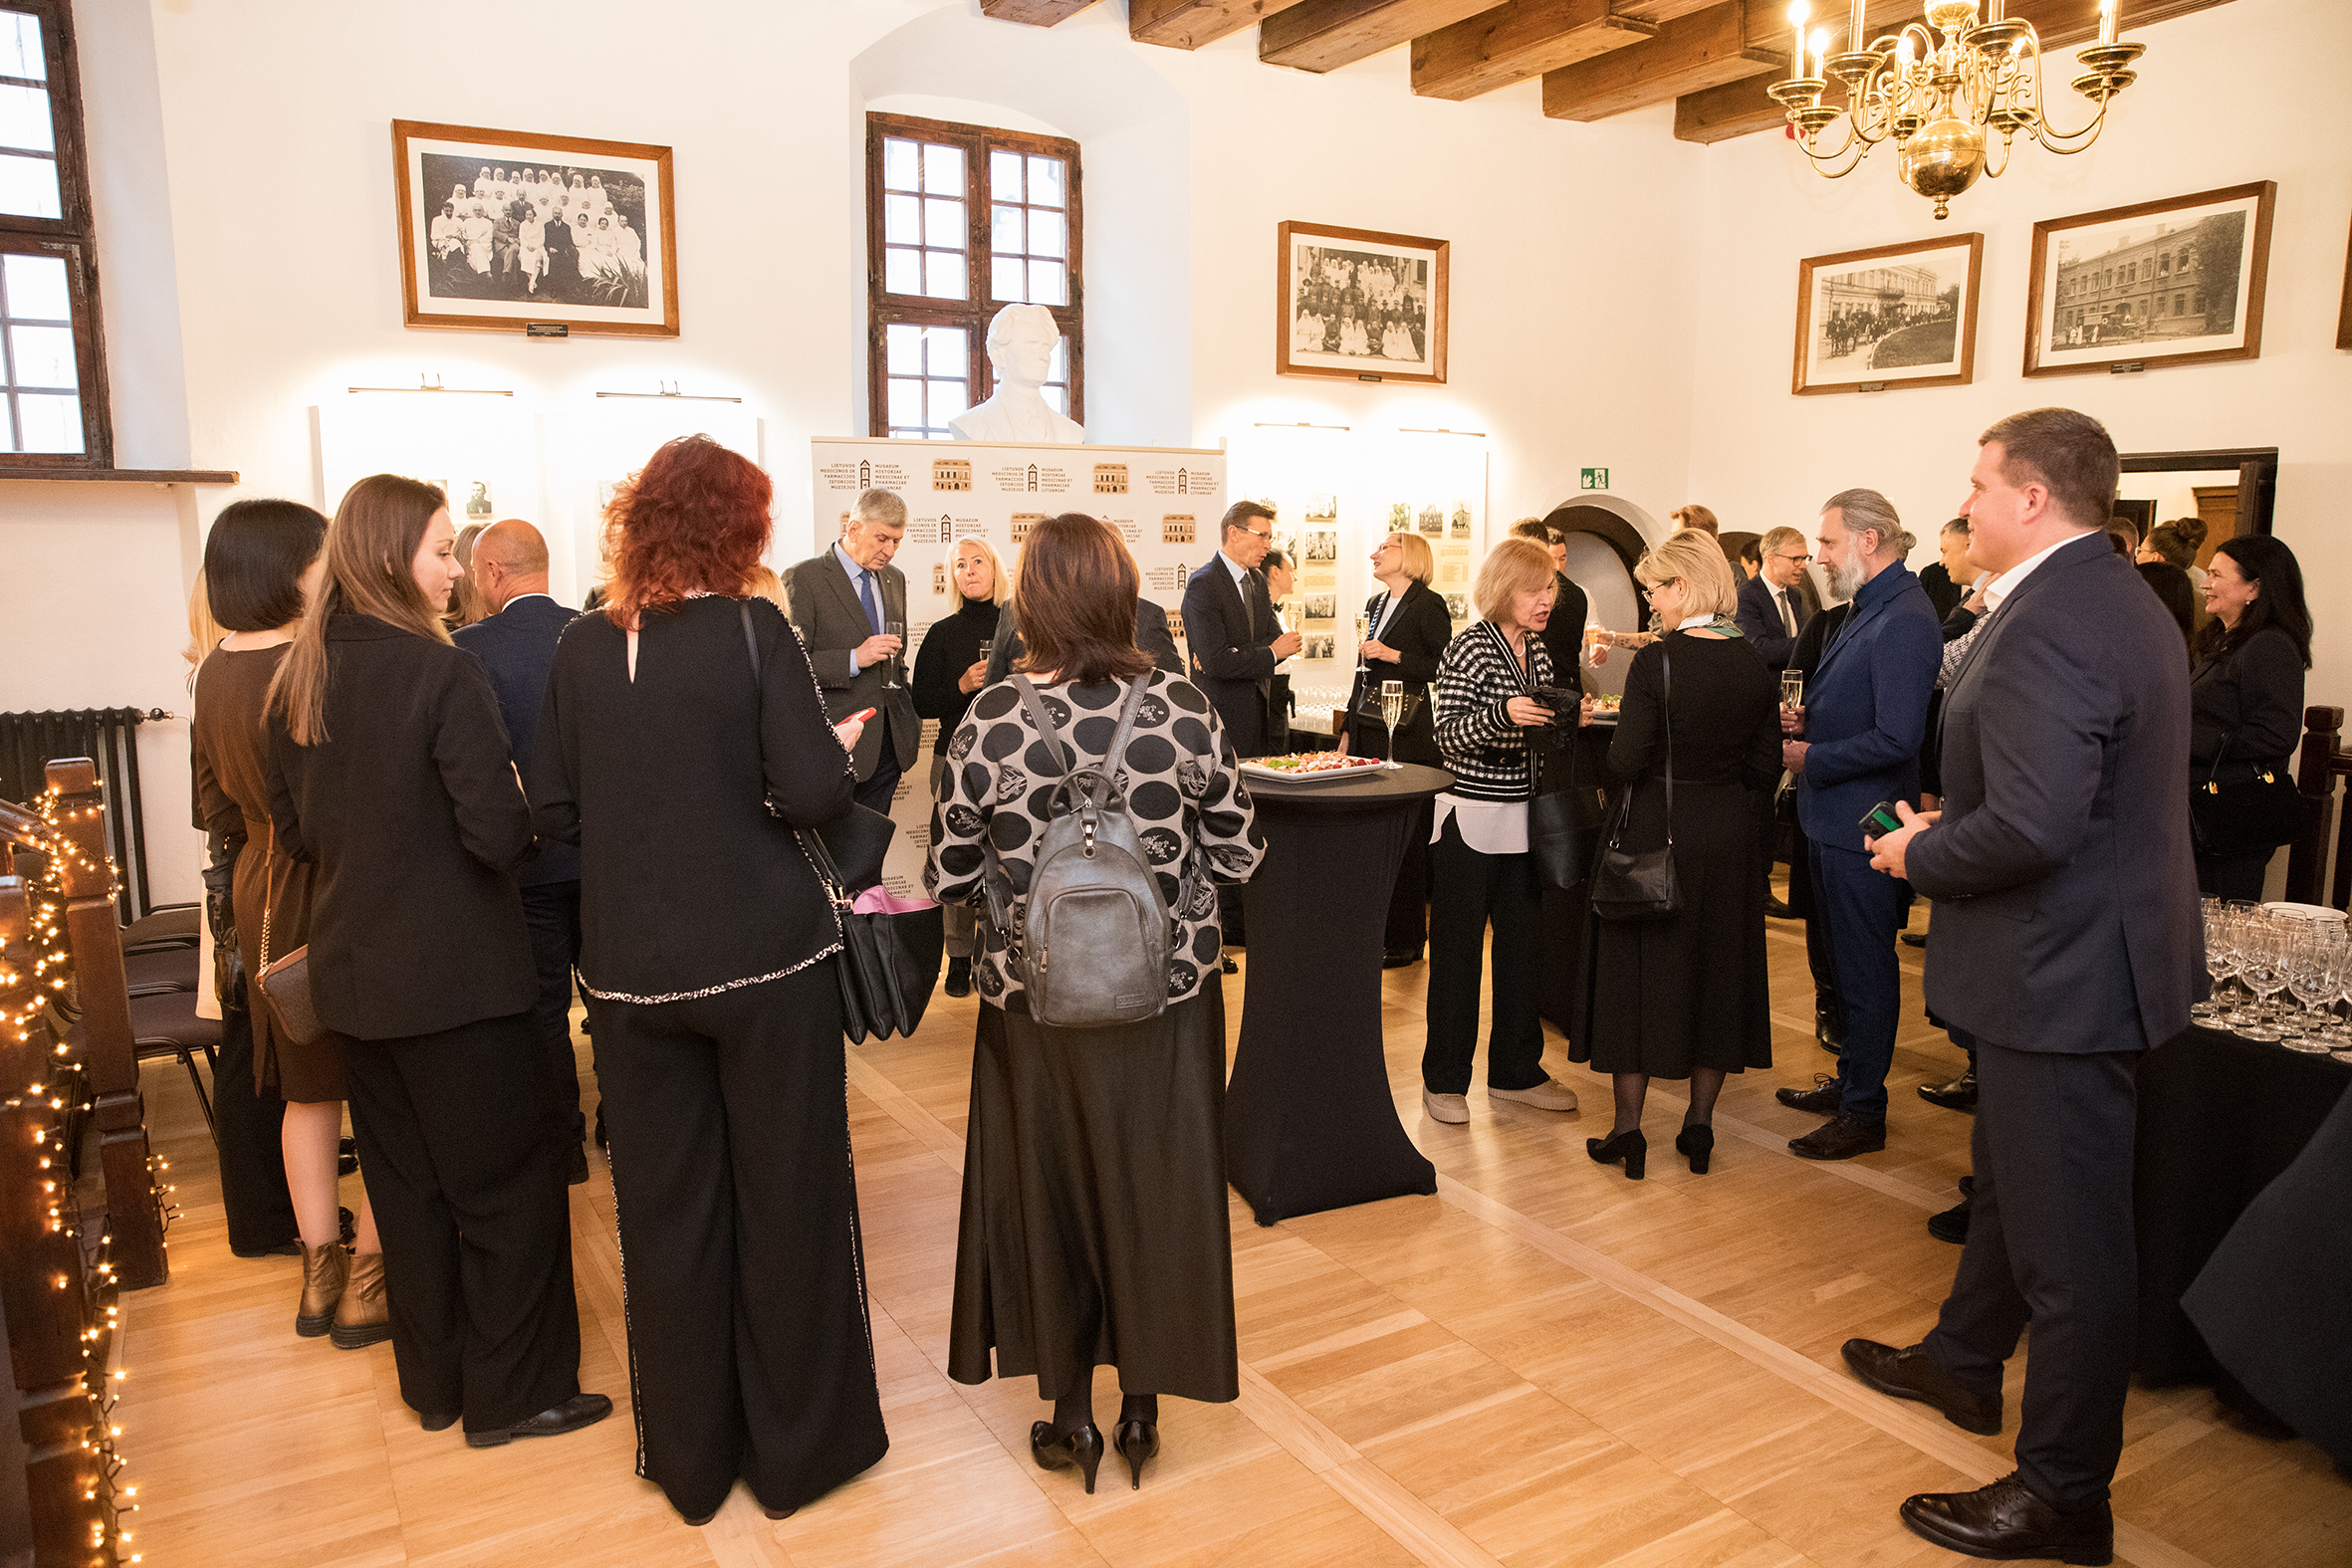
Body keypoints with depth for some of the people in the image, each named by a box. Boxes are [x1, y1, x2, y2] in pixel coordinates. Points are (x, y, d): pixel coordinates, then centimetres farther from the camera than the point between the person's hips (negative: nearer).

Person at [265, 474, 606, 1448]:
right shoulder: (441, 674, -19)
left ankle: (433, 1382, 32)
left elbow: (292, 829, 12)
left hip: (352, 970, 7)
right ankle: (513, 1393, 17)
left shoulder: (298, 679, 3)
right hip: (454, 974, -7)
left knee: (405, 1185, 18)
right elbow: (500, 836, -22)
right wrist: (518, 805, -2)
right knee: (506, 1184, 7)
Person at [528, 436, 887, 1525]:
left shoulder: (586, 646, 0)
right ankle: (797, 1450, 27)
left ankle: (690, 1461, 31)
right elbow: (815, 794, -18)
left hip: (633, 971, 4)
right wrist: (844, 744, 2)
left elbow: (552, 811, 3)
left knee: (665, 1208, 15)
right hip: (766, 956, -3)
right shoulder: (753, 631, -11)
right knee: (786, 1199, 12)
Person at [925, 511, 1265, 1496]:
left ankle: (1071, 1413, 32)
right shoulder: (1184, 712, -12)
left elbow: (947, 878, -7)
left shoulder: (992, 723, -14)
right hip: (1166, 997, 1)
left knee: (1048, 1186, 17)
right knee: (1154, 1186, 17)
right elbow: (1239, 853, -4)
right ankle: (1142, 1405, 33)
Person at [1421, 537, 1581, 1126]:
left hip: (1523, 822, 7)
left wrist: (1567, 717, 3)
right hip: (1470, 822, -7)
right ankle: (1444, 1079, 14)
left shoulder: (1537, 650, 11)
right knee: (1458, 951, 2)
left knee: (1523, 945, 13)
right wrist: (1503, 713, -31)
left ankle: (1516, 1070, 27)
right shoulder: (1470, 647, -11)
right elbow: (1448, 736, -17)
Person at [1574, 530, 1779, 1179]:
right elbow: (1765, 768, 3)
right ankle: (1699, 1126, 24)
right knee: (1717, 966, 15)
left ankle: (1627, 1130, 14)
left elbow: (1625, 763, -18)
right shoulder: (1754, 665, 0)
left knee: (1637, 969, 7)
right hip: (1731, 835, 5)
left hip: (1657, 833, -5)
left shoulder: (1655, 663, -17)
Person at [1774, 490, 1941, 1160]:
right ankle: (1849, 1081, 35)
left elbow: (1895, 739, -27)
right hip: (1833, 817, 10)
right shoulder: (1868, 609, 12)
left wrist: (1811, 759, -17)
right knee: (1846, 960, 20)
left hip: (1861, 826, -10)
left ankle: (1864, 1112, 16)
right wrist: (1806, 720, 4)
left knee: (1866, 968, 3)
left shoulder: (1905, 621, -20)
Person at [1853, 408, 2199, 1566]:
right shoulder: (2122, 600, 9)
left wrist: (1921, 855, -13)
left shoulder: (2045, 624, -25)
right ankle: (1963, 1361, 45)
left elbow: (2031, 826, -32)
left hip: (2062, 971, -11)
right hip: (2083, 947, 11)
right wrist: (1948, 828, 8)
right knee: (2009, 1178, 25)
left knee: (2068, 1237, 3)